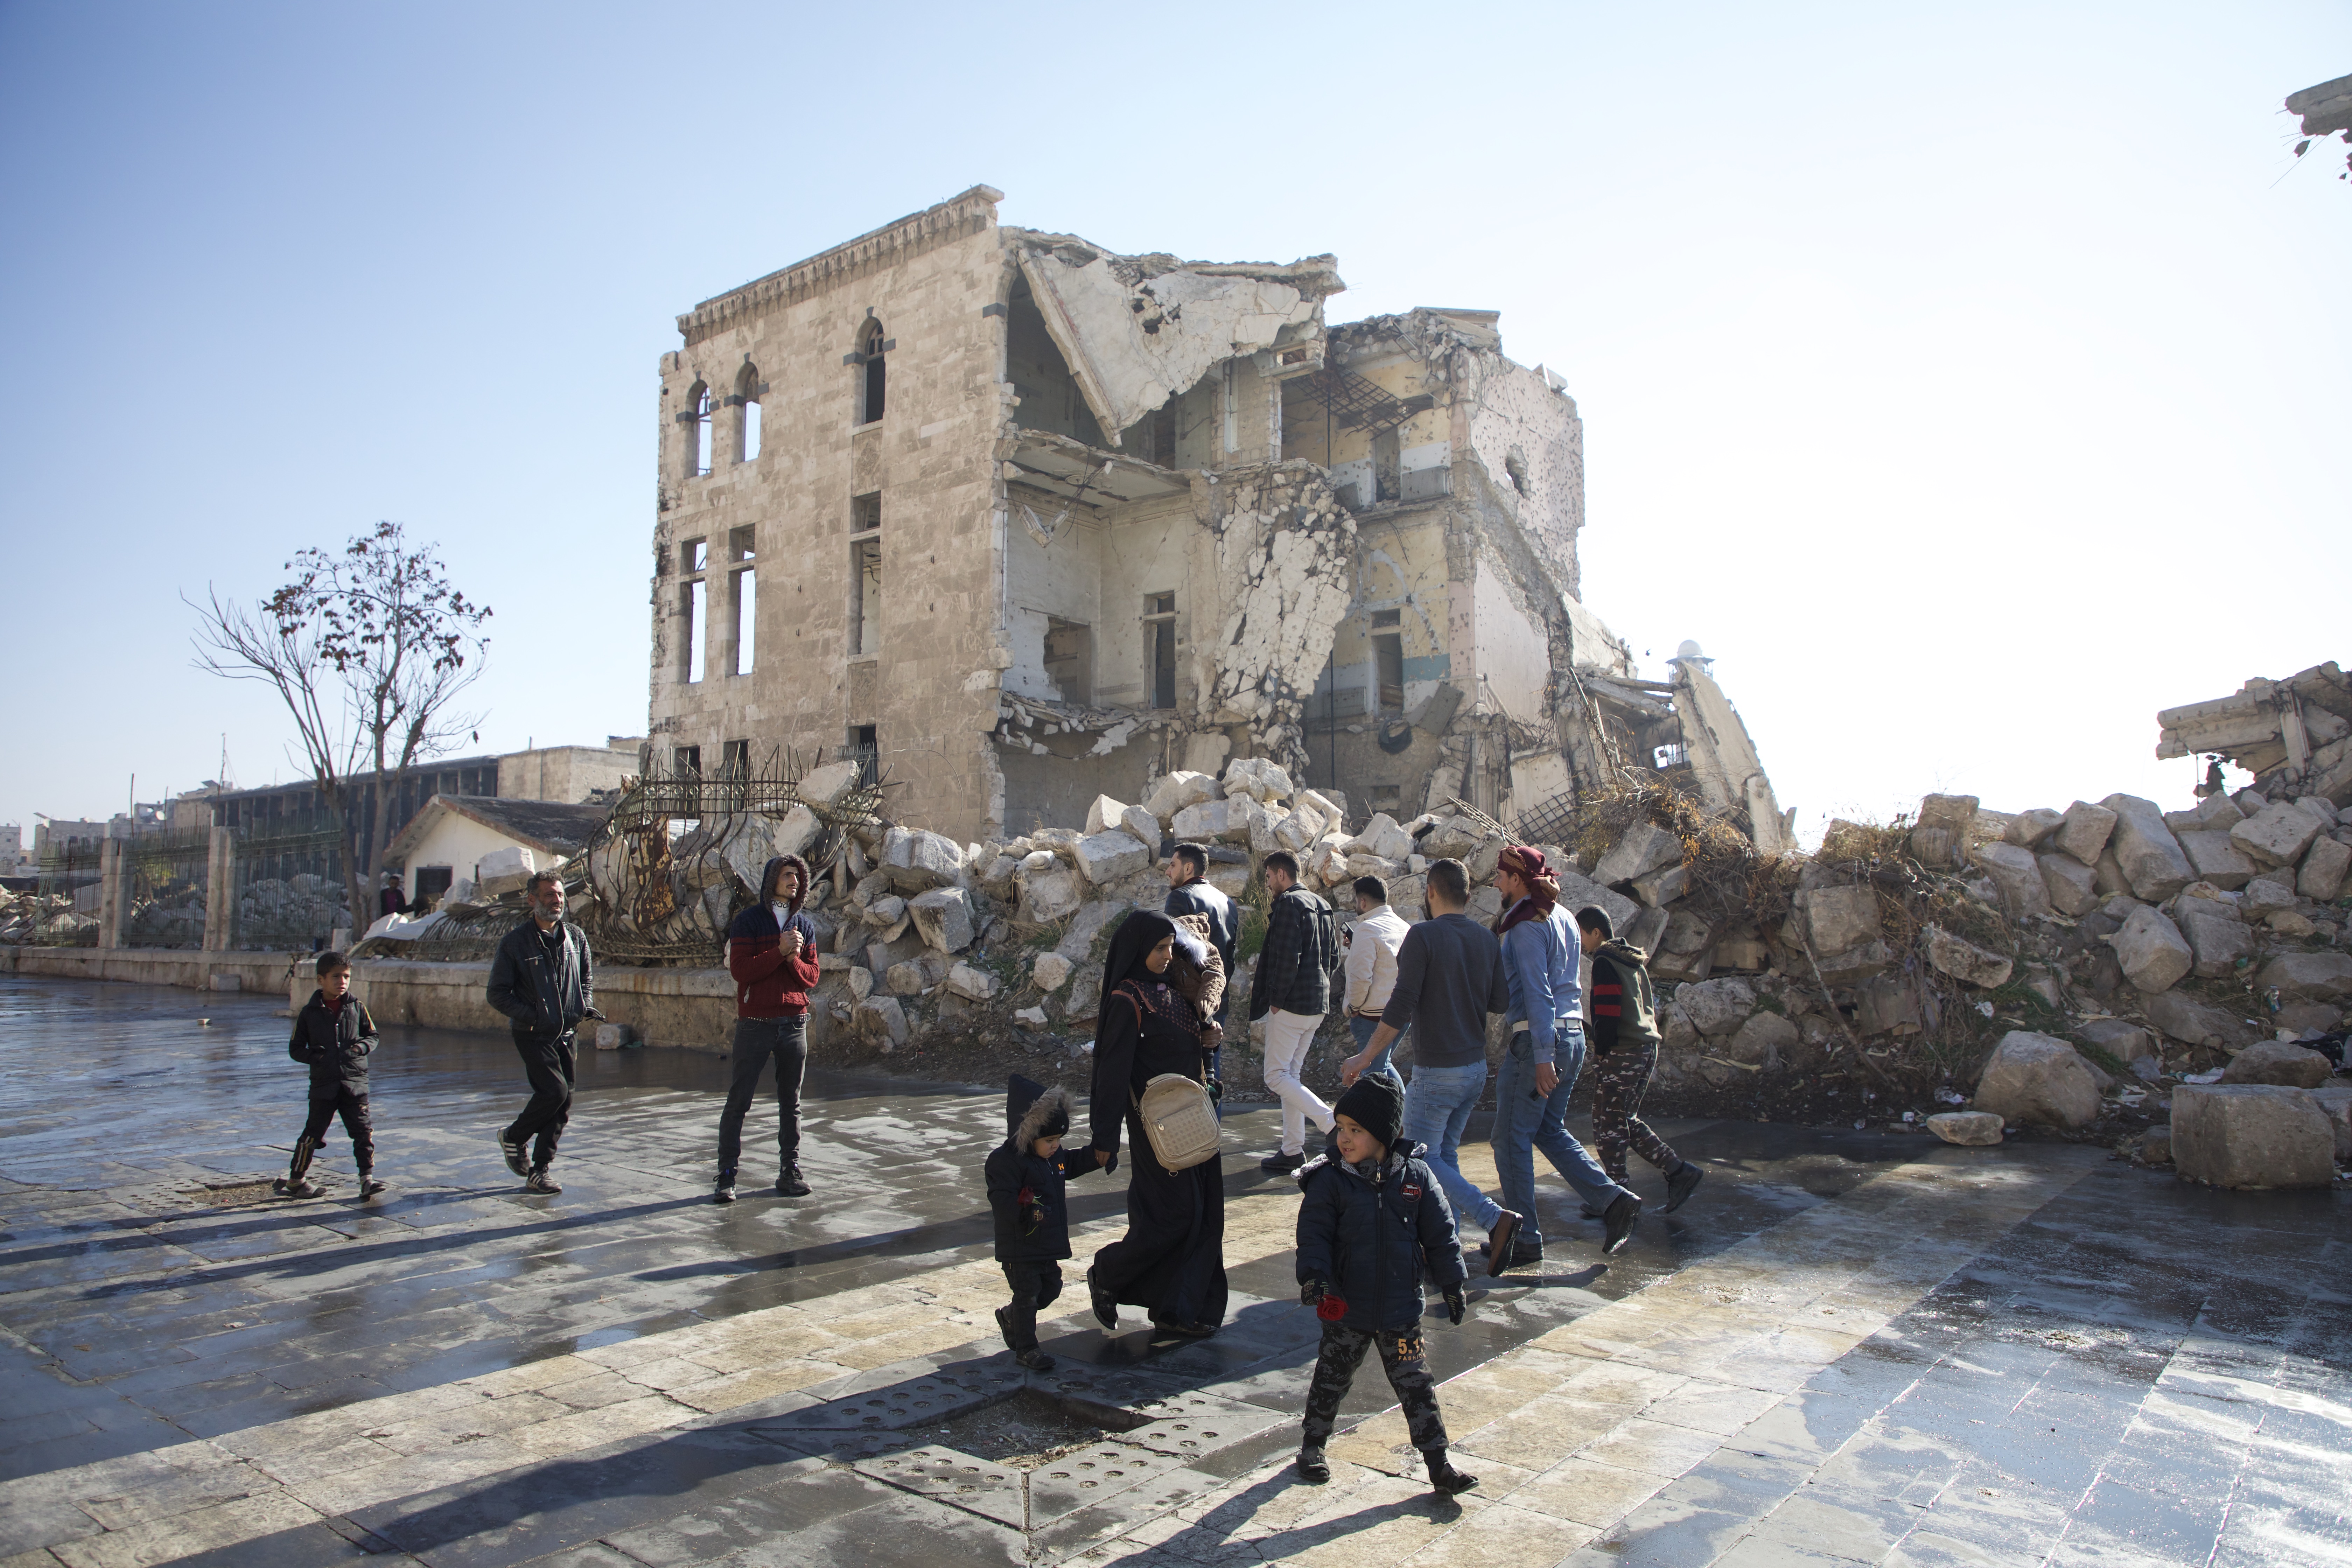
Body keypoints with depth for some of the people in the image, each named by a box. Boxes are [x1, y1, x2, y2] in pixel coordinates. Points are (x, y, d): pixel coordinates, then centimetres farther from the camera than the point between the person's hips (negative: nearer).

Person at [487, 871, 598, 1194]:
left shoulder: (576, 937, 7)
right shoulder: (515, 943, -6)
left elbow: (587, 978, 21)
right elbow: (498, 994, -4)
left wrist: (586, 1006, 3)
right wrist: (531, 1016, -16)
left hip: (566, 1034, 5)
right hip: (532, 1035, -5)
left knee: (563, 1105, 3)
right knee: (554, 1090, -18)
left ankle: (538, 1173, 13)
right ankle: (513, 1138, 9)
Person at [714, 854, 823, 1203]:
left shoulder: (805, 926, 11)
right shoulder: (747, 922, -1)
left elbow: (812, 977, 7)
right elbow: (740, 969, -11)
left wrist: (794, 959, -12)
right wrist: (780, 952, -17)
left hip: (795, 1023, 4)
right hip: (755, 1023, -4)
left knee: (791, 1103, 8)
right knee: (738, 1101, -1)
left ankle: (790, 1171, 15)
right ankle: (727, 1176, 4)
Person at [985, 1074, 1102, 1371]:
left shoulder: (1054, 1156, 5)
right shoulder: (1005, 1160, -22)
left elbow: (1073, 1164, 26)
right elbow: (1001, 1200, -30)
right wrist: (1026, 1211, -44)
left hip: (1048, 1244, 9)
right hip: (1019, 1247, -9)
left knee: (1051, 1287, 18)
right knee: (1028, 1294, 0)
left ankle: (1010, 1316, 39)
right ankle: (1026, 1348, 17)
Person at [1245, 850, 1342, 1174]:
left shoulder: (1289, 904, -13)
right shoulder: (1321, 906, 15)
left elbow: (1288, 957, -21)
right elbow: (1333, 957, 19)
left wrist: (1276, 999, -14)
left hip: (1291, 1003, -9)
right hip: (1317, 1004, 9)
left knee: (1276, 1077, -3)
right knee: (1290, 1075, 14)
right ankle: (1293, 1151, 15)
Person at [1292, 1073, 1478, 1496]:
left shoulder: (1416, 1177, -6)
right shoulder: (1329, 1181, -10)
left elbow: (1440, 1234, 2)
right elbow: (1314, 1234, -9)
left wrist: (1452, 1284, 3)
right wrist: (1314, 1275, -24)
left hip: (1402, 1307, 0)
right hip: (1346, 1307, 0)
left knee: (1416, 1385, 7)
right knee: (1332, 1378, 16)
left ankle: (1439, 1463, 17)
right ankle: (1313, 1443, 36)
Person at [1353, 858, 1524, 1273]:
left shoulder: (1423, 935, -15)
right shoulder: (1487, 939, 4)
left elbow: (1401, 1007, -19)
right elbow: (1502, 1001, 7)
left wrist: (1365, 1056, -12)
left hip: (1437, 1071, -7)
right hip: (1476, 1067, 7)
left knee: (1421, 1158, 2)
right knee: (1446, 1155, 16)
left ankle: (1495, 1218, -9)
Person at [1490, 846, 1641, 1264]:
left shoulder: (1527, 925, -14)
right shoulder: (1560, 916, 14)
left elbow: (1538, 992, -20)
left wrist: (1542, 1056, -22)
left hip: (1538, 1039, -9)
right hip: (1573, 1035, 9)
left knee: (1512, 1139, 0)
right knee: (1550, 1130, 19)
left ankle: (1524, 1241, 5)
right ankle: (1614, 1200, 10)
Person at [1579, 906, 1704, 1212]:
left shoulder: (1605, 962, -12)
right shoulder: (1635, 961, 16)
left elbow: (1607, 1014, -19)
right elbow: (1650, 1006, 20)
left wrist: (1600, 1052, -9)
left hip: (1620, 1052, -9)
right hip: (1647, 1048, 9)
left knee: (1608, 1125, 1)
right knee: (1626, 1121, 17)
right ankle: (1679, 1171, 11)